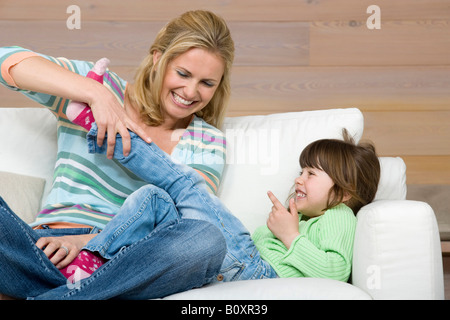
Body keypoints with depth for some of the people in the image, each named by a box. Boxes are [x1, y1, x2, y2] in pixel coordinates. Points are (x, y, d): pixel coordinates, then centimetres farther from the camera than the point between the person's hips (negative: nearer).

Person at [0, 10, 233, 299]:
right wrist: (96, 93, -14)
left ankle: (62, 295, -28)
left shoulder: (208, 141, 14)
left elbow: (187, 218, -3)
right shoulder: (104, 89, 12)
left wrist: (89, 241, -17)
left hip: (126, 262, 1)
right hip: (48, 251, 0)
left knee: (208, 240, -32)